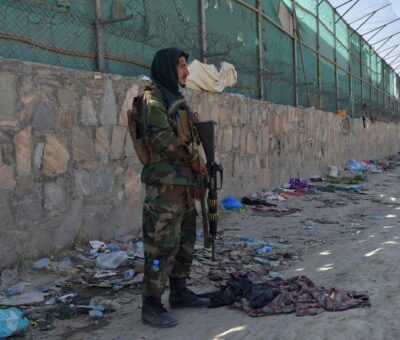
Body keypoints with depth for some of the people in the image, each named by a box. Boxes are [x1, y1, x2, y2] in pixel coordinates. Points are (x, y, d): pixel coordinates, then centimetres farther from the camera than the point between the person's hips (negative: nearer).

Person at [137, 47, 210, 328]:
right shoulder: (154, 99, -10)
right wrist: (194, 158, -10)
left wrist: (199, 163, 11)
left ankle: (179, 292, 26)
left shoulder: (177, 98, 19)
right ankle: (152, 305, -1)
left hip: (185, 181, 10)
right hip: (165, 182, -9)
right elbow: (161, 140, -20)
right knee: (163, 243, -8)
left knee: (185, 240, 14)